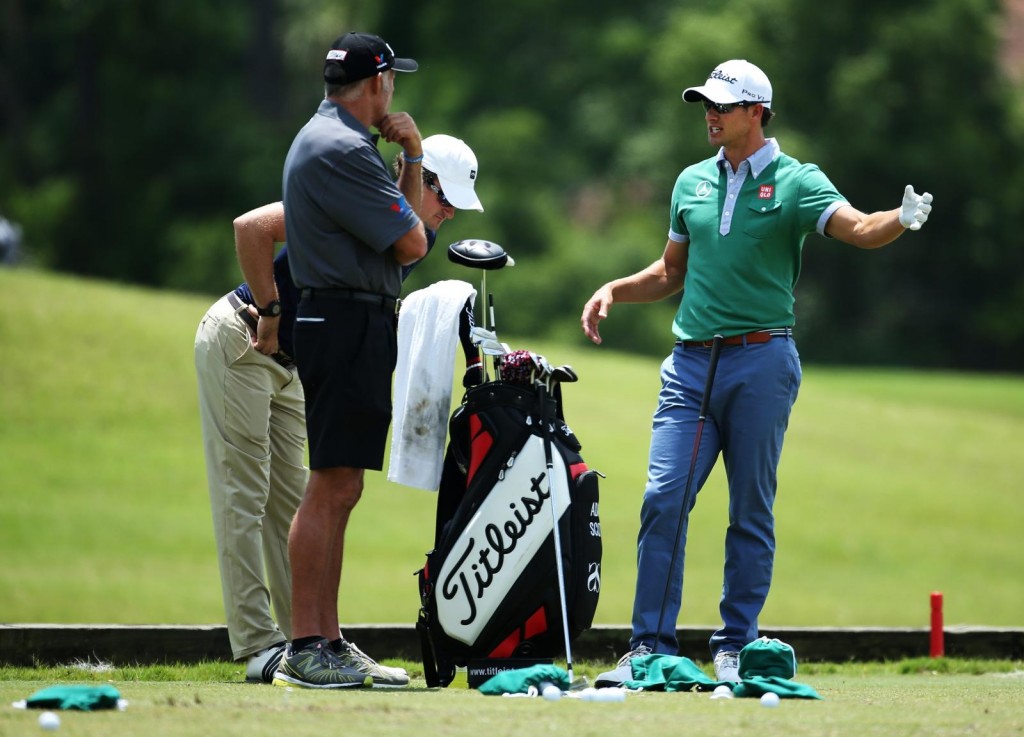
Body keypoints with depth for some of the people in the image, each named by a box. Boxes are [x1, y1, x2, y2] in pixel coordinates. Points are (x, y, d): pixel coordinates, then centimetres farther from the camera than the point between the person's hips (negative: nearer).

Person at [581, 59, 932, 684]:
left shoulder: (796, 181, -1)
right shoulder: (693, 183, 14)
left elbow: (859, 229, -17)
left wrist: (904, 218, -38)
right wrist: (613, 291, 10)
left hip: (761, 362, -4)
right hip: (692, 362, 4)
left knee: (751, 511, 1)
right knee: (663, 498, -6)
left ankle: (737, 645, 8)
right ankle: (651, 644, -3)